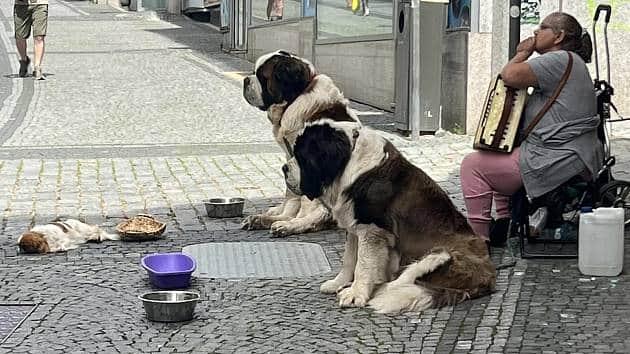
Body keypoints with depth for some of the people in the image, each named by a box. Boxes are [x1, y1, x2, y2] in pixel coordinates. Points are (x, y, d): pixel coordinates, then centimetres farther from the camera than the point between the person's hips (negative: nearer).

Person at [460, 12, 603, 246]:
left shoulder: (560, 60, -13)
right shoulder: (572, 62, 20)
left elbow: (510, 76, -23)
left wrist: (522, 54, -4)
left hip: (558, 163, -11)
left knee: (473, 165, -4)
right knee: (500, 157, 32)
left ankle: (478, 240, -3)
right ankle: (503, 223, 28)